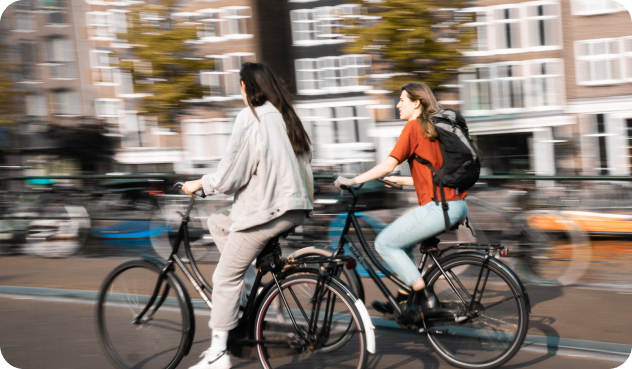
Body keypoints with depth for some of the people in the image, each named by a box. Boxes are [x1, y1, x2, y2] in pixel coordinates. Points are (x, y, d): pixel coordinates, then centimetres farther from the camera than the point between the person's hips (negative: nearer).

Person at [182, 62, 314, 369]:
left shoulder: (250, 117, -10)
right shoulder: (285, 116, 13)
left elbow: (232, 174, -11)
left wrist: (200, 184, 5)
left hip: (264, 211, -9)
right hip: (294, 208, 9)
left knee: (226, 277, 0)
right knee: (217, 222, 24)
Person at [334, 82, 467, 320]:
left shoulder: (414, 127, -7)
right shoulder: (436, 126, 20)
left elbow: (388, 165, -12)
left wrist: (352, 181, -4)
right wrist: (399, 181, 32)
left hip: (438, 207, -10)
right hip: (458, 205, 10)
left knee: (384, 243, 1)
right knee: (402, 239, 24)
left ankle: (427, 301, -3)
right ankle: (404, 301, 26)